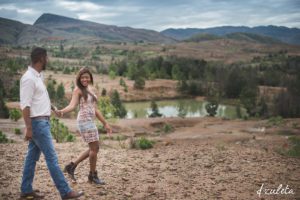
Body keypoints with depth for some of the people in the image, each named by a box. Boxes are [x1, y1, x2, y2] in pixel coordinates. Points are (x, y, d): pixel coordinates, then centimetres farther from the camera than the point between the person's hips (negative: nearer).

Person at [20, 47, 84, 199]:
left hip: (42, 122, 10)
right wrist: (28, 128, -22)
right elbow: (25, 105, -20)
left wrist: (54, 109, 30)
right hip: (37, 123, -10)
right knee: (51, 158, -7)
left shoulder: (37, 76, 13)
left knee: (32, 157, 14)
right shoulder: (29, 78, -16)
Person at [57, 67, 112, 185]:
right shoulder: (78, 90, -6)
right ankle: (93, 175, 10)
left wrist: (105, 123, 18)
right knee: (94, 148, -5)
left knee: (93, 149, 12)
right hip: (84, 121, -9)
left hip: (91, 121, 9)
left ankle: (72, 166, 21)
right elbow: (72, 105, -20)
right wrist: (62, 111, -41)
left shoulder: (91, 89, 16)